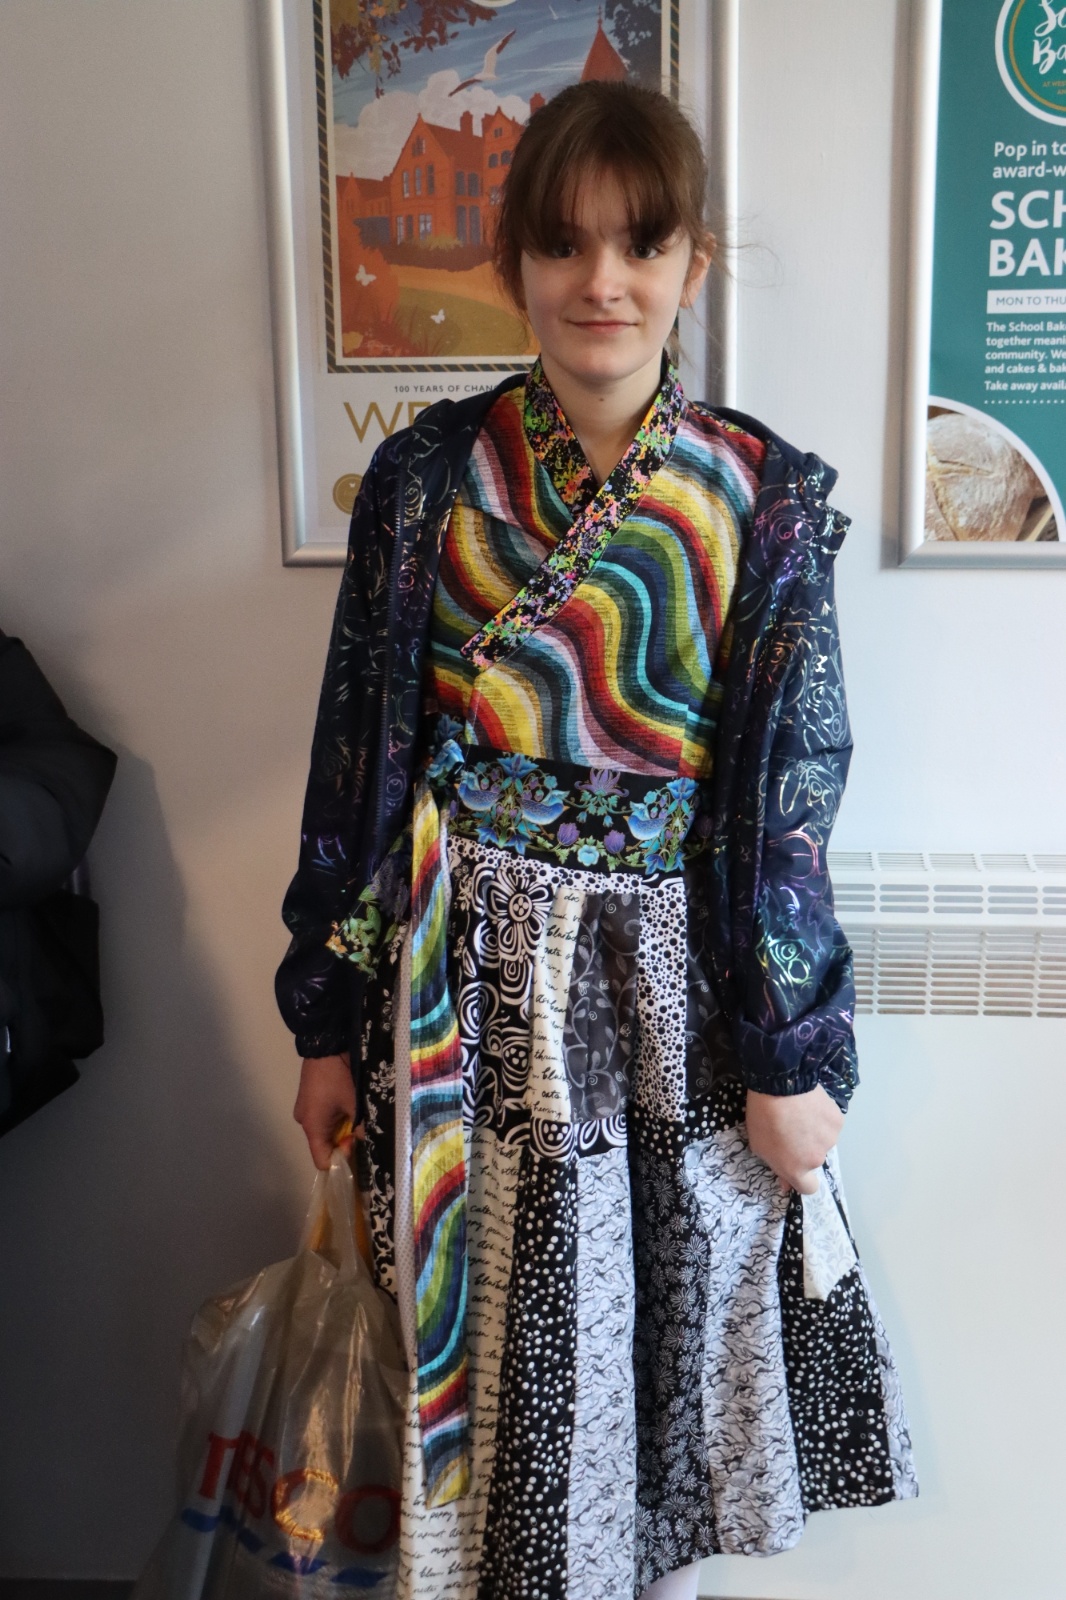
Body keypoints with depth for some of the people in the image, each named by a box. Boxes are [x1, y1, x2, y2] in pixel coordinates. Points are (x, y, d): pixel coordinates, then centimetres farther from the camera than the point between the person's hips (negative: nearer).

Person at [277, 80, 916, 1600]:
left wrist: (791, 1056, -3)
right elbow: (357, 759, 0)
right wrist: (330, 1020, 2)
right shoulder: (427, 476, -2)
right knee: (479, 1329, 14)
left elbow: (787, 790, -3)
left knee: (656, 1319, 16)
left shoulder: (763, 499, -4)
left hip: (673, 983, 0)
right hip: (465, 978, 1)